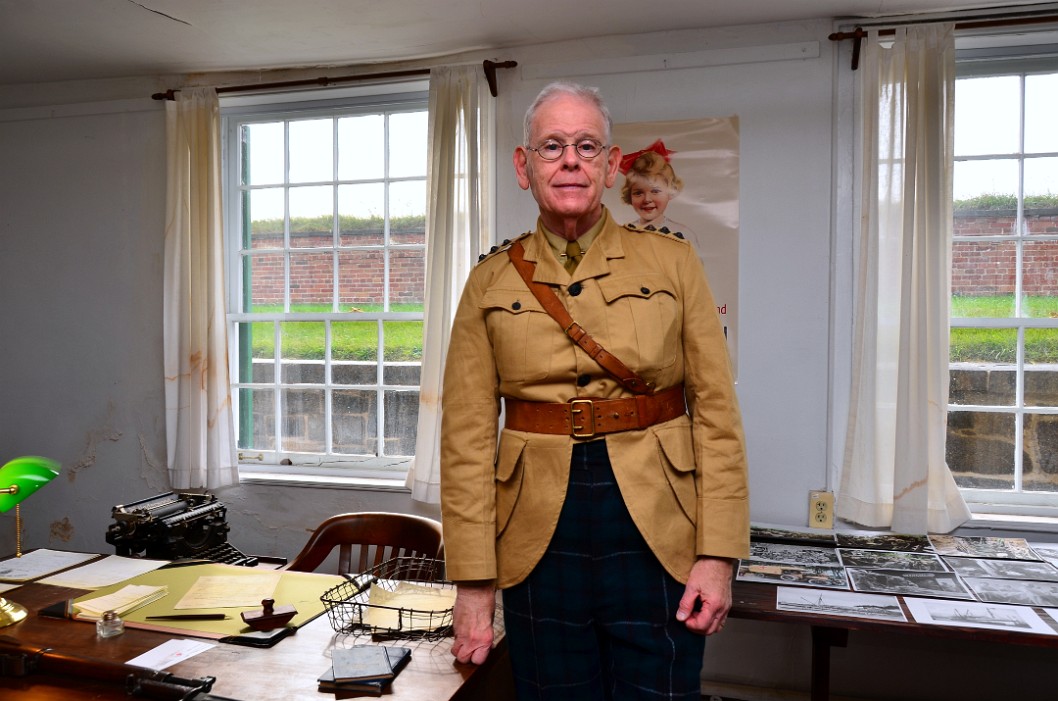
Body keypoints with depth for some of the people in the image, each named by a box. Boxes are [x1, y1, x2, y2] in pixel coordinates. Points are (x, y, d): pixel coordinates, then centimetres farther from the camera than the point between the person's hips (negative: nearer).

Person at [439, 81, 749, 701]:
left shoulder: (673, 263, 2)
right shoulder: (491, 283, 2)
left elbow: (716, 412, 0)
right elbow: (467, 437, 0)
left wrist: (719, 554, -7)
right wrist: (473, 583, -4)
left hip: (656, 535, 0)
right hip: (540, 540, 1)